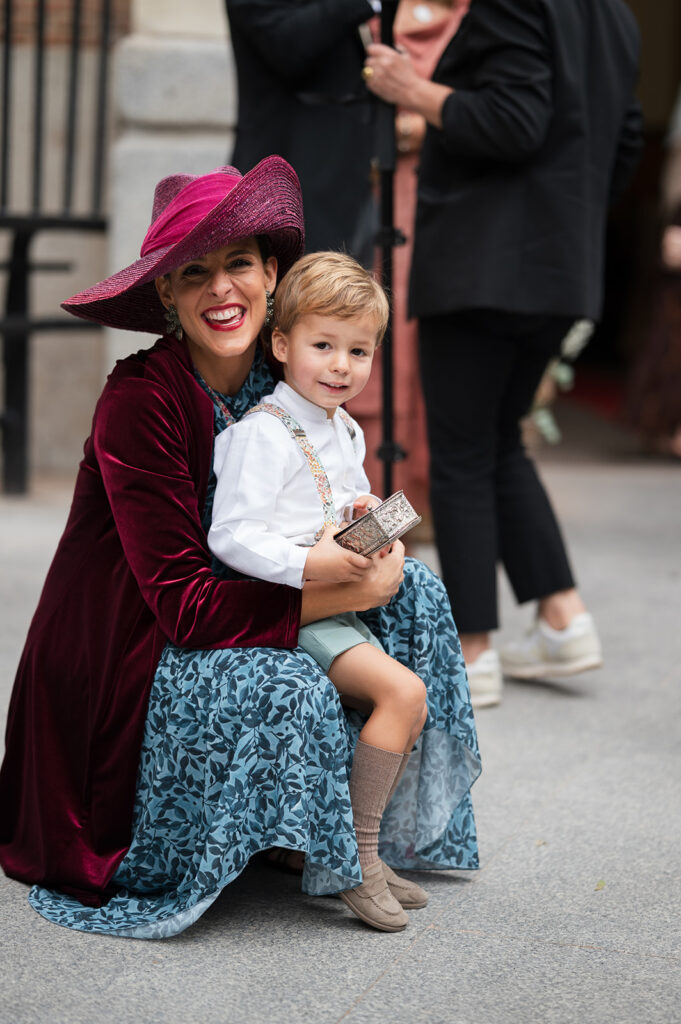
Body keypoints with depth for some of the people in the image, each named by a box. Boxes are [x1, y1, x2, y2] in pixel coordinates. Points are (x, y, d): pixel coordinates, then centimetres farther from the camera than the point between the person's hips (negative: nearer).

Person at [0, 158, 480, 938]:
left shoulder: (281, 380, -2)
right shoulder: (138, 400, -23)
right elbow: (185, 604, -26)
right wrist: (348, 592, -26)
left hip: (232, 625, 8)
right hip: (124, 664, -8)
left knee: (413, 591, -3)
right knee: (286, 692, -32)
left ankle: (389, 829, 6)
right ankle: (322, 857, 0)